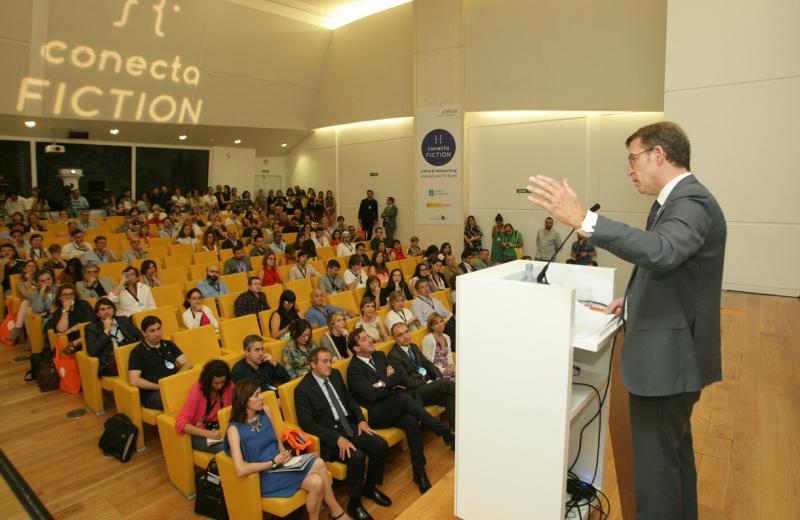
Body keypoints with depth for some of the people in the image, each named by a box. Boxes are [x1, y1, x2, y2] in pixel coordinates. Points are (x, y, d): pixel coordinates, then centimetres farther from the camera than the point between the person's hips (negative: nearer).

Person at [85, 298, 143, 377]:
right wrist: (106, 331, -3)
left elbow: (140, 337, 17)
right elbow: (91, 352, -4)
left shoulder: (124, 320, 22)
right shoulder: (91, 327, 12)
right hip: (109, 363, -4)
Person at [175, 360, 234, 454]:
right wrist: (208, 433, -31)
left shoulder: (229, 385, -9)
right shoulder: (197, 389, -19)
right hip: (199, 432, -4)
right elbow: (181, 423, -21)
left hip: (220, 428, 4)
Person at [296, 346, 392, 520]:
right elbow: (307, 424, -17)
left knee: (381, 446, -11)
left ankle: (370, 487, 15)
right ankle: (354, 503, -5)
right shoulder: (303, 389, -14)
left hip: (349, 426, 7)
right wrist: (337, 438, -24)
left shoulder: (335, 374, 6)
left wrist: (361, 420, -1)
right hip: (329, 435, -7)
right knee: (357, 457, -29)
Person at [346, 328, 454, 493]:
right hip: (374, 415, -6)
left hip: (392, 408, 6)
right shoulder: (354, 368, -9)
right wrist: (393, 385, -6)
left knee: (411, 421, -26)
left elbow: (401, 377, 9)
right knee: (404, 397, -30)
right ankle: (446, 433, -23)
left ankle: (419, 471, -15)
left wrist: (384, 383, -9)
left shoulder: (379, 356, 13)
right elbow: (371, 394, -19)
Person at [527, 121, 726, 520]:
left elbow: (662, 252, -42)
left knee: (655, 464, 1)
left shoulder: (692, 202, -20)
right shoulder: (680, 200, 12)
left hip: (670, 356, -11)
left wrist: (583, 219, -46)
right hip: (672, 352, 11)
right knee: (675, 451, 25)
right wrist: (635, 298, 9)